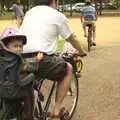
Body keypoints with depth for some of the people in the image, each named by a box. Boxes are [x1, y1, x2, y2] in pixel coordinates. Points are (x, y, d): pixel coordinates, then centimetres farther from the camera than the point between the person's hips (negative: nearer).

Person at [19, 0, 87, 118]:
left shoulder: (29, 12, 20)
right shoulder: (58, 16, 6)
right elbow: (72, 39, 18)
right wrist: (81, 52, 40)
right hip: (41, 61, -6)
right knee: (68, 68, 22)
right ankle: (57, 108, 19)